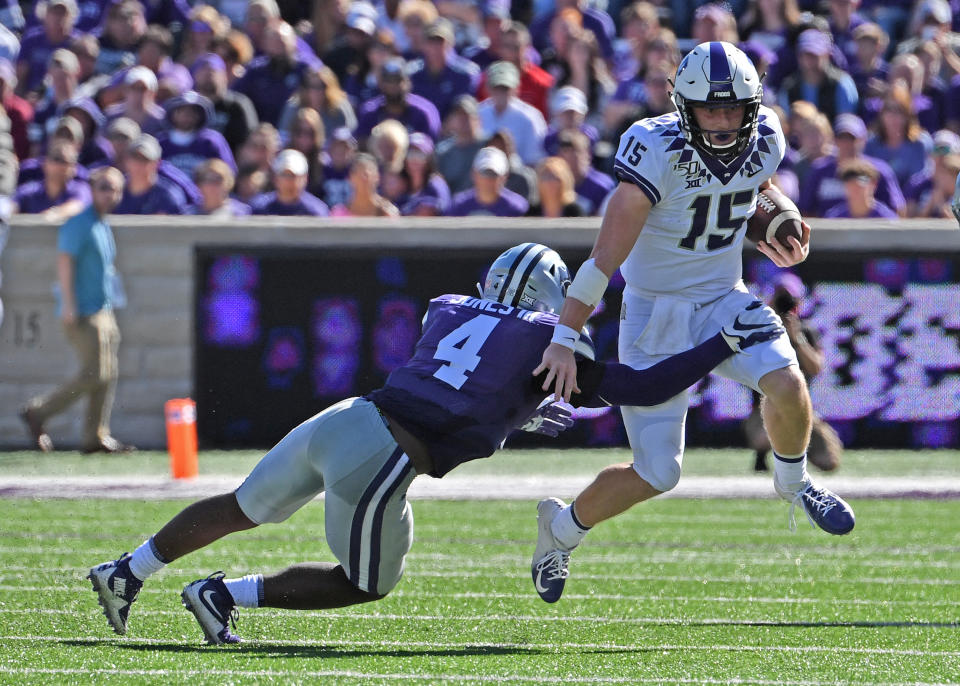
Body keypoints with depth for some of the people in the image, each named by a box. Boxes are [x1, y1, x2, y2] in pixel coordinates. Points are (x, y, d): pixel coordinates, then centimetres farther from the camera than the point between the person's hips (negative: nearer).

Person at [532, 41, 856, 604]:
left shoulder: (765, 138, -8)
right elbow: (607, 255, -28)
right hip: (656, 311, -4)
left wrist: (780, 237, 2)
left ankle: (794, 482, 8)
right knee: (657, 475, -3)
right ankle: (563, 527, 26)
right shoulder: (659, 151, -26)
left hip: (725, 299, 4)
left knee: (786, 383, -25)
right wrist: (565, 338, -33)